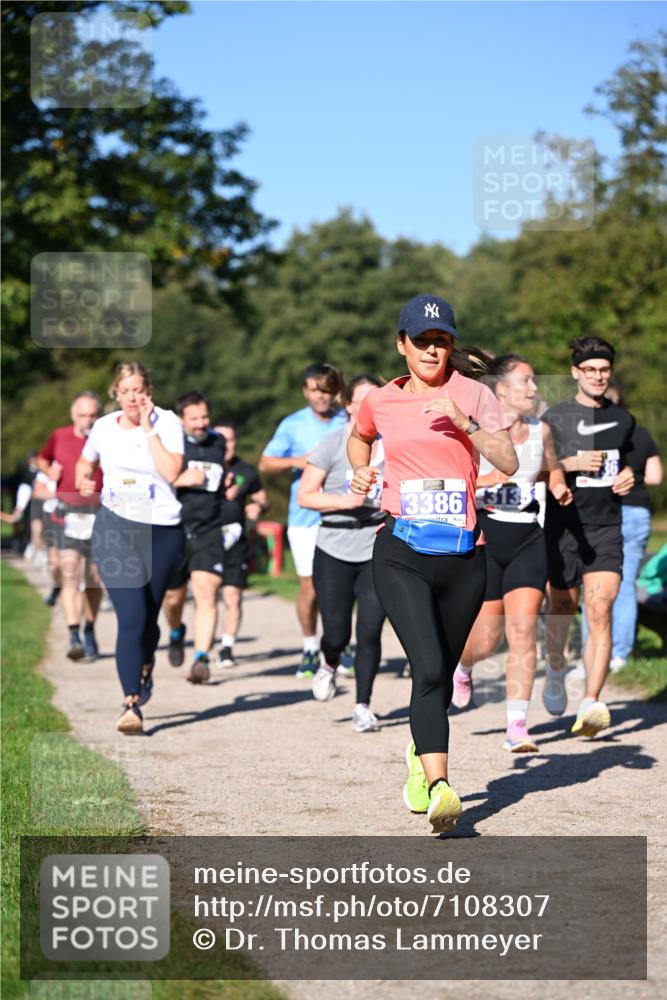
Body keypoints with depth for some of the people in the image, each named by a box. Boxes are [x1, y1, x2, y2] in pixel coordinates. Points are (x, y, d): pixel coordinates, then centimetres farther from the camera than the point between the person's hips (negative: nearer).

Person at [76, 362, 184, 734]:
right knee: (132, 615, -15)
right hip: (116, 527, 0)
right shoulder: (104, 427, 6)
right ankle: (132, 704, -17)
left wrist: (148, 428, -15)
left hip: (163, 530, 0)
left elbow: (172, 472, -19)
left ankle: (145, 667, 46)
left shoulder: (167, 423, -4)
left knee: (148, 616, 12)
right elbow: (86, 463, 25)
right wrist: (84, 480, 3)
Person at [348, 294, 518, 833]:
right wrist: (361, 469, 14)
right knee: (429, 667, -19)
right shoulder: (382, 401, 9)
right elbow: (359, 436, 32)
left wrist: (465, 422, -17)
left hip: (463, 555, 1)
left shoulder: (472, 393, 3)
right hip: (401, 552, -1)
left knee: (442, 673, 11)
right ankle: (439, 788, -27)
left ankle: (421, 759, 38)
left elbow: (509, 463, -6)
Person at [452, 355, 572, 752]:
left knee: (523, 631, -10)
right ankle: (462, 665, 41)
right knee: (488, 639, 3)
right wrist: (486, 479, -23)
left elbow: (553, 468, 27)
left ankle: (517, 727, -8)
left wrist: (559, 486, 5)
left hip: (528, 541, 3)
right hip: (484, 539, -3)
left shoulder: (540, 431, 8)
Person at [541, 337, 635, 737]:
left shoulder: (623, 419, 11)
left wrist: (629, 474, 6)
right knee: (563, 607, 10)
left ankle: (591, 703, -20)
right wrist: (570, 463, -15)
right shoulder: (555, 418, 0)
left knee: (600, 611, -14)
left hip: (606, 529, 1)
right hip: (564, 527, -1)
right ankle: (556, 667, 44)